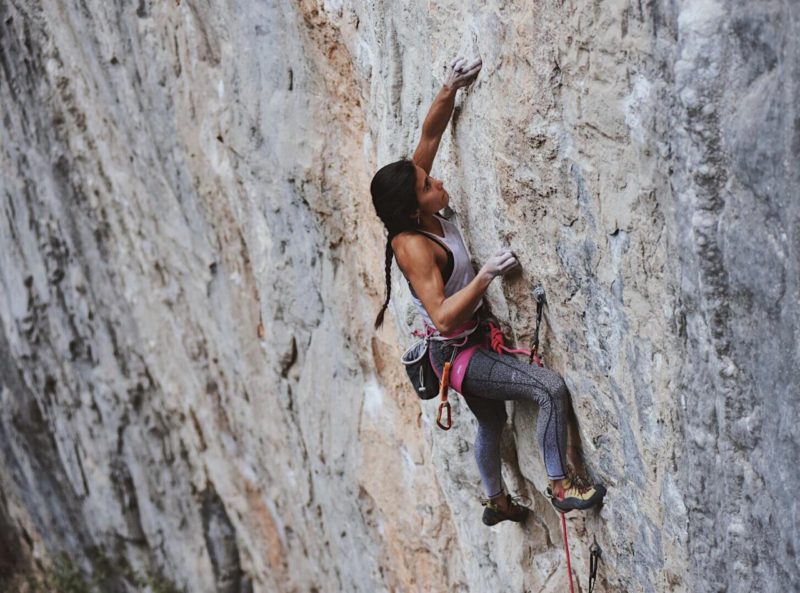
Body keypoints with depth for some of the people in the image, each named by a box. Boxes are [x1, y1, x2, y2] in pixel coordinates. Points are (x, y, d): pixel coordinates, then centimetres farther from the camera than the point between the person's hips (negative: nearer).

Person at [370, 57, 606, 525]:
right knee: (551, 387, -21)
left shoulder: (427, 214, -6)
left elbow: (430, 135, 0)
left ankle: (497, 501, 50)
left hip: (473, 343, 10)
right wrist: (487, 275, -37)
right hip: (458, 353, -10)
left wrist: (450, 91, -12)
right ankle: (562, 487, -12)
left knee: (492, 422, 28)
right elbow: (443, 315, -34)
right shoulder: (413, 246, -29)